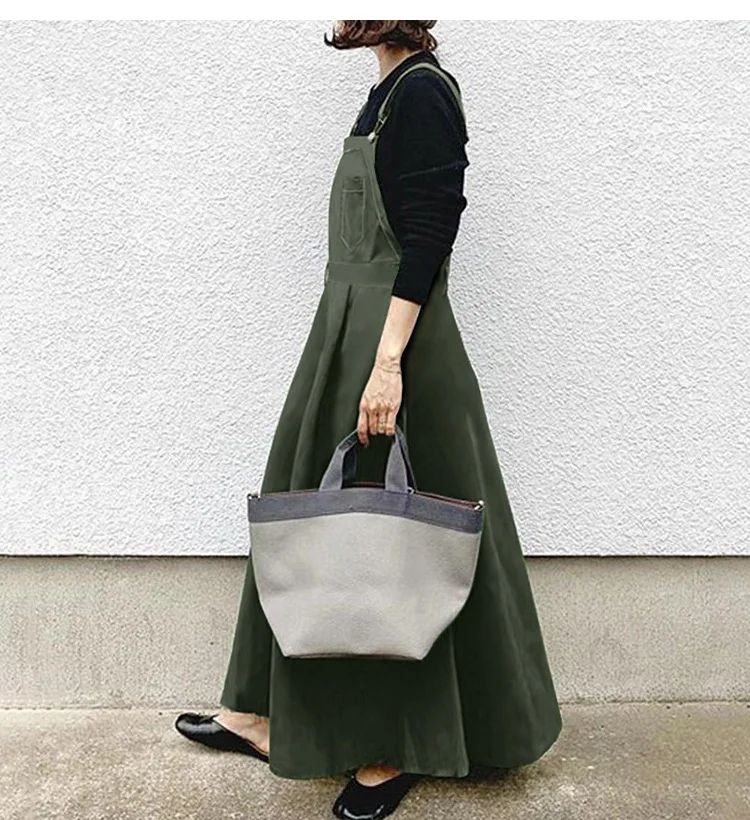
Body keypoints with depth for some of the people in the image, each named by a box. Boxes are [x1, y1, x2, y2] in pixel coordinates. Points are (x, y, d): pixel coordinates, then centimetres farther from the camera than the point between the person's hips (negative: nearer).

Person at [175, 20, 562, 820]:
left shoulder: (422, 90, -10)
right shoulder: (393, 92, 17)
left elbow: (429, 235, -18)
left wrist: (387, 363, -24)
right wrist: (364, 354, 20)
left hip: (391, 343, -10)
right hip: (350, 335, 10)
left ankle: (398, 746, 18)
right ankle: (273, 717, 27)